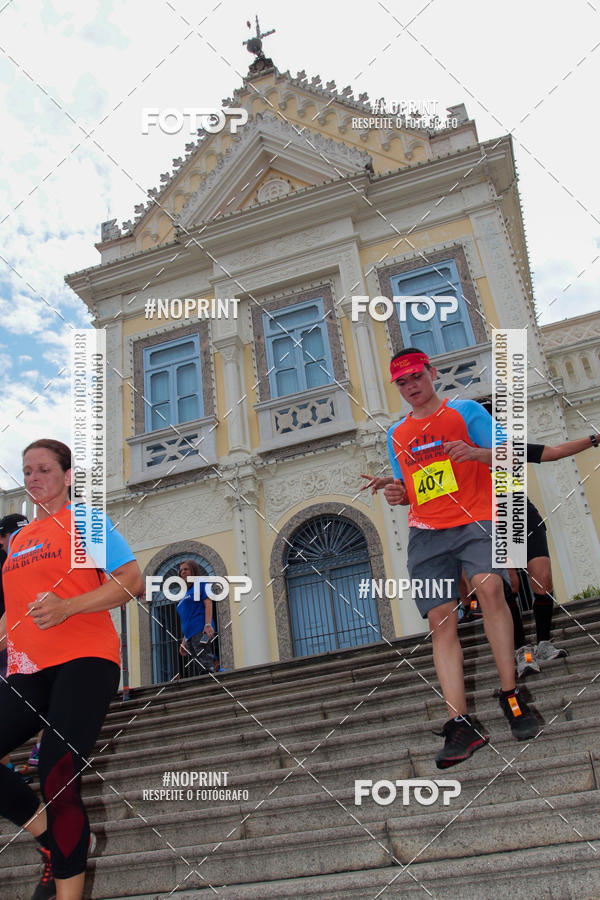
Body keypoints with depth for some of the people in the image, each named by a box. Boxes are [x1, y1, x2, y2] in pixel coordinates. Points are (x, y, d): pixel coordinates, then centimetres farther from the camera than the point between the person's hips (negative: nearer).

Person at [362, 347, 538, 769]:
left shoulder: (466, 411, 9)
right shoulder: (397, 434, 21)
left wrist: (474, 452, -20)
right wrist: (397, 492, 3)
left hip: (475, 519, -3)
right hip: (427, 531, 3)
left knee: (489, 586, -28)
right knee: (441, 619, -8)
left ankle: (511, 695, -14)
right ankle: (461, 724, -7)